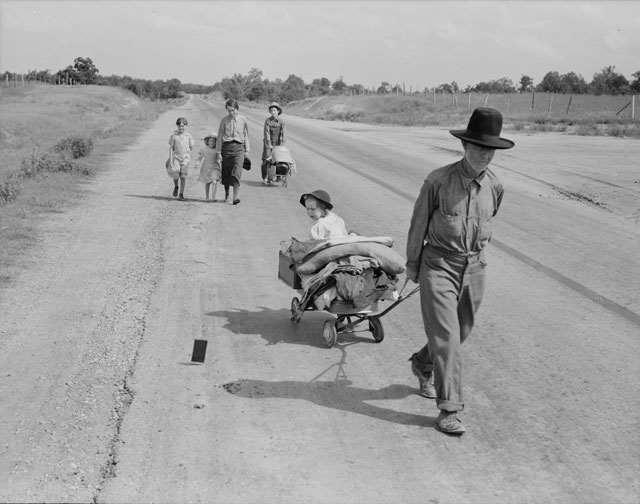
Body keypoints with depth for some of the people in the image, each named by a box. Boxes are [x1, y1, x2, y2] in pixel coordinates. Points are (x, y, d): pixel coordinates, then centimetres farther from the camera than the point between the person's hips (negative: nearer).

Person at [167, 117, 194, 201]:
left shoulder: (188, 136, 4)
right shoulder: (173, 136, 1)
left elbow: (191, 147, 15)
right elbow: (171, 148, 1)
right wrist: (171, 160, -4)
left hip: (185, 157, 1)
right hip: (176, 157, -1)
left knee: (183, 176, -1)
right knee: (175, 172, -16)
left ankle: (181, 194, 9)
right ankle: (176, 186, 16)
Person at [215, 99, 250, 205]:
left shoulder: (243, 120, 4)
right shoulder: (224, 120, 2)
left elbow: (246, 135, 14)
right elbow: (220, 136, 5)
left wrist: (247, 150, 14)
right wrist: (218, 152, 3)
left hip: (239, 147, -1)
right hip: (226, 146, 1)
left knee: (237, 172, -14)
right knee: (226, 172, 7)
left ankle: (236, 196, -20)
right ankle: (226, 195, 24)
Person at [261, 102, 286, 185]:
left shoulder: (281, 122, -1)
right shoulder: (267, 120, -8)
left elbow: (282, 134, -1)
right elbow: (267, 133, -12)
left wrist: (281, 145, -7)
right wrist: (269, 145, -17)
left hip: (277, 143, 2)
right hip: (268, 142, -2)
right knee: (266, 160, -9)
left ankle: (270, 178, 5)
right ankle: (265, 178, -3)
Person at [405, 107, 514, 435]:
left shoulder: (495, 186, -2)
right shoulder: (439, 181, -14)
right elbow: (419, 223, -2)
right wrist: (412, 264, 6)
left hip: (474, 268, 5)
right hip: (438, 264, -5)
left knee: (461, 332, 17)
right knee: (446, 337, -9)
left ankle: (422, 363, 46)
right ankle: (448, 410, -2)